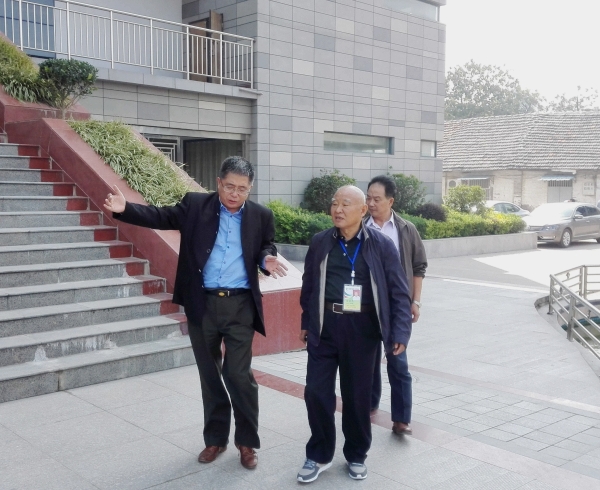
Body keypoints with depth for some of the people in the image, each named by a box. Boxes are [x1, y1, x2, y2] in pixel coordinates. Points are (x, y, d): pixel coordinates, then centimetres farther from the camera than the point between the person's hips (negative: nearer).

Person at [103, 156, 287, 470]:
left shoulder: (260, 216, 2)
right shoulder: (195, 205, -1)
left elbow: (266, 247, 11)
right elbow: (161, 217, -5)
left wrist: (267, 260, -12)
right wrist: (125, 208, -19)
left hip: (240, 306, -1)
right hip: (202, 304, 1)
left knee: (238, 374, -1)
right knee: (209, 375, 13)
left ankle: (247, 441, 17)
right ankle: (215, 437, 29)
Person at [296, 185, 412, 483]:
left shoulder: (381, 245, -3)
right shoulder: (319, 243, 5)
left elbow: (399, 292, -3)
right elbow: (308, 285, 13)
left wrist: (400, 332, -10)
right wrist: (306, 323, 14)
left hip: (361, 328, -2)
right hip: (324, 326, 2)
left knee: (358, 395, 9)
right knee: (316, 391, 2)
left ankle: (356, 455, 29)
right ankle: (319, 455, 22)